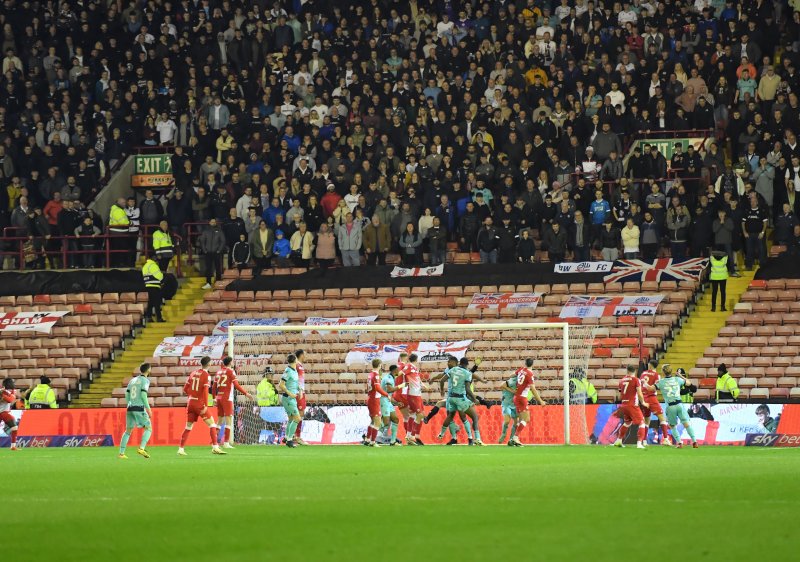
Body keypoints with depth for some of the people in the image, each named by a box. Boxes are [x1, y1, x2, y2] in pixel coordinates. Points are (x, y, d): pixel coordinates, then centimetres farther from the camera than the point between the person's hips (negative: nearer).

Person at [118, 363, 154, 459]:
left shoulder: (133, 380, 17)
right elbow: (143, 395, -13)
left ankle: (121, 453, 6)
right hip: (140, 408, -6)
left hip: (130, 408, 6)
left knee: (128, 431, 12)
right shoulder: (145, 380, -3)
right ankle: (141, 448, -18)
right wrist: (148, 409, -9)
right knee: (148, 429, 1)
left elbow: (127, 395, 16)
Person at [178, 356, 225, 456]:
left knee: (188, 427, 12)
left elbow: (185, 389, 12)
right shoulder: (206, 375, -10)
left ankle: (181, 449, 10)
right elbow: (205, 391, -19)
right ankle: (215, 447, -9)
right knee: (212, 424, 1)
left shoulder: (193, 373, 8)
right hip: (200, 404, -6)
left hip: (190, 402, 6)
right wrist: (205, 406, -21)